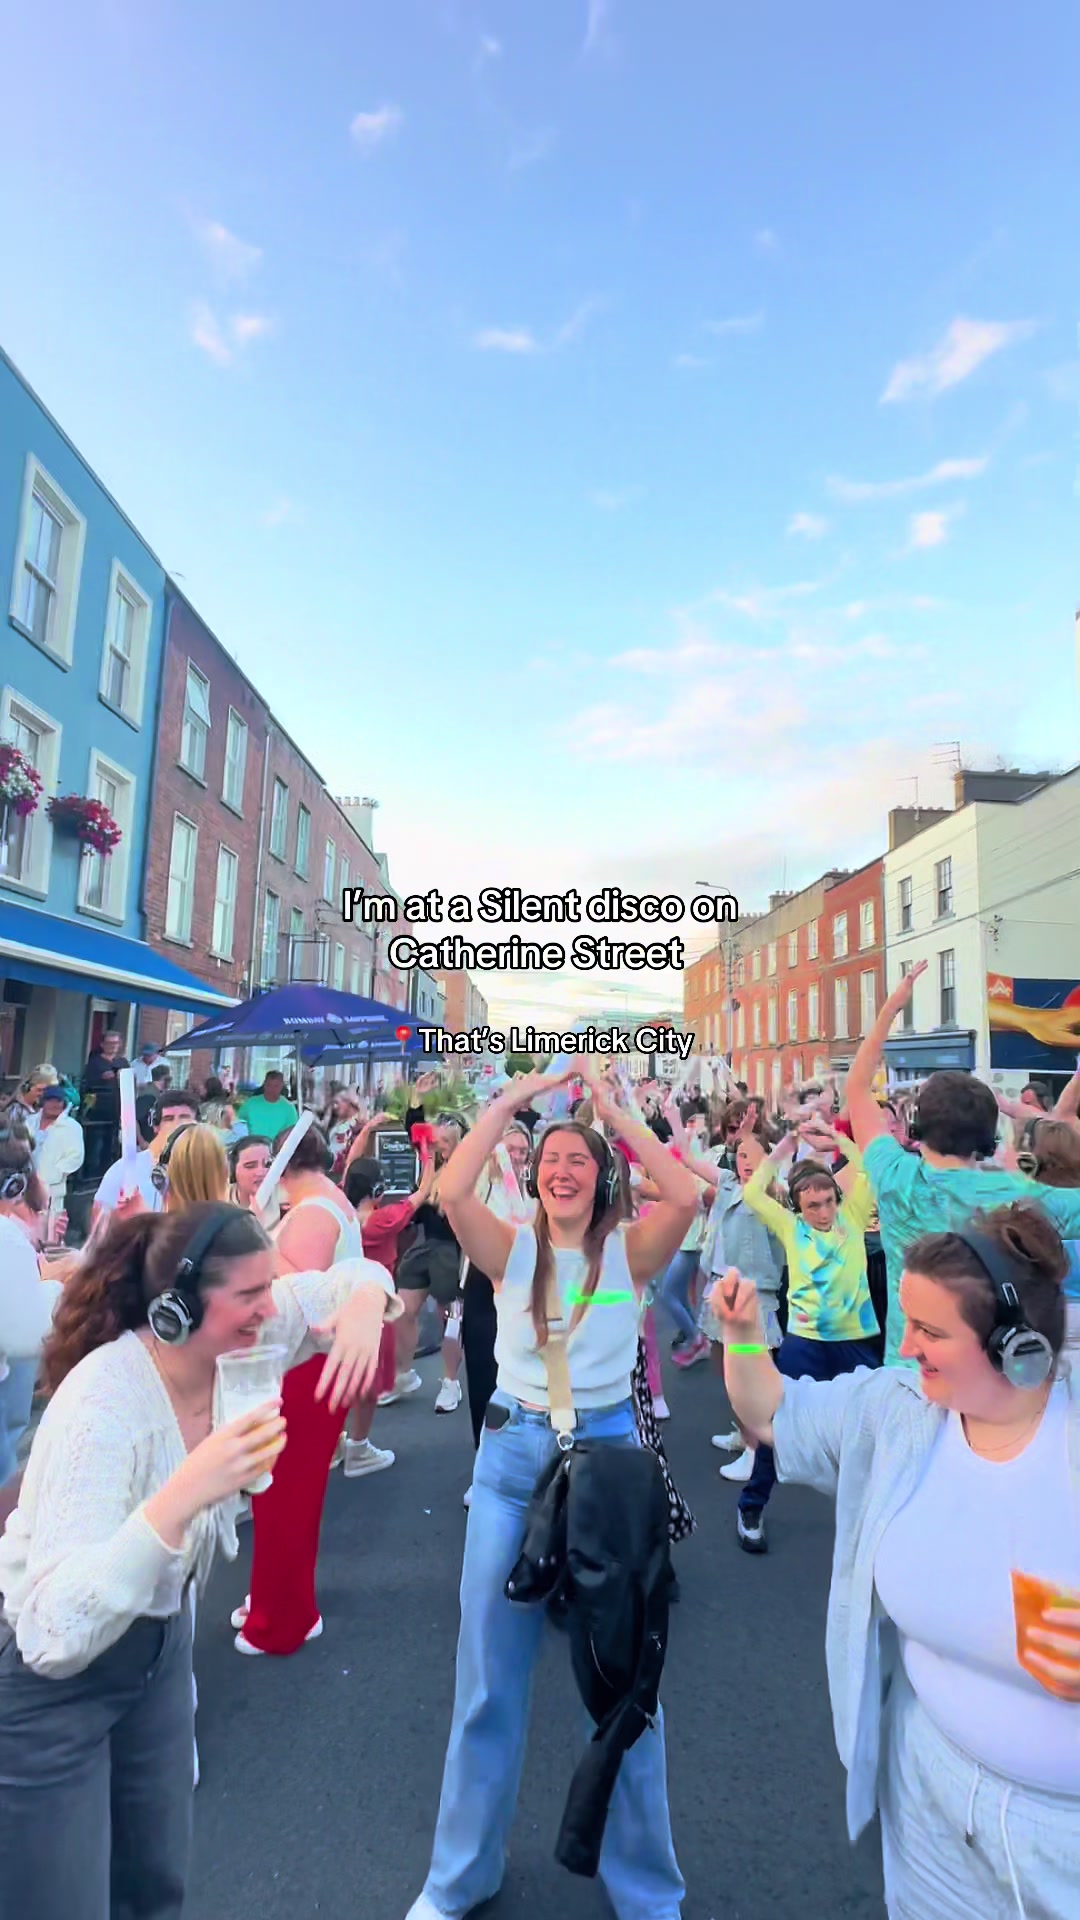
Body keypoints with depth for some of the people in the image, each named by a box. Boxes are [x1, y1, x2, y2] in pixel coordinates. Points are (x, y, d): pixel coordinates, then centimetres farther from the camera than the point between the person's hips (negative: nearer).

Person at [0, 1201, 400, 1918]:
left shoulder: (225, 1339, -16)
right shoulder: (106, 1405, -35)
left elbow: (357, 1277, -6)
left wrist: (365, 1304, -29)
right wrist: (185, 1494, -49)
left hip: (157, 1641, 6)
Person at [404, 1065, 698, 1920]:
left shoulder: (629, 1250, -6)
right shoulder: (512, 1248, -5)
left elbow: (686, 1197, -25)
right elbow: (452, 1192, -24)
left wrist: (614, 1111, -20)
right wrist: (517, 1096, -20)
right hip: (512, 1453, 1)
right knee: (490, 1674, 16)